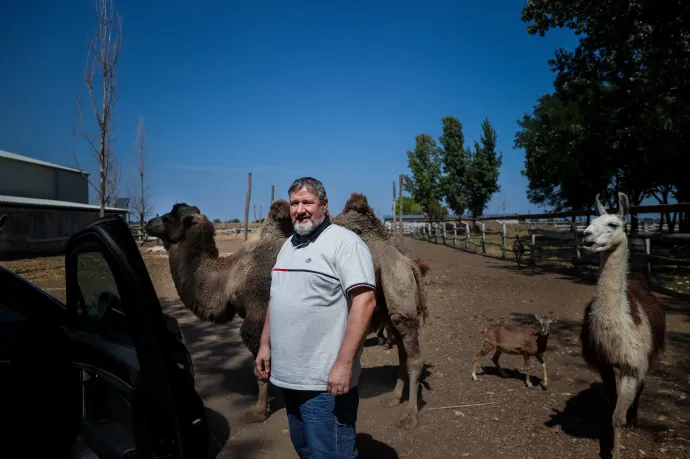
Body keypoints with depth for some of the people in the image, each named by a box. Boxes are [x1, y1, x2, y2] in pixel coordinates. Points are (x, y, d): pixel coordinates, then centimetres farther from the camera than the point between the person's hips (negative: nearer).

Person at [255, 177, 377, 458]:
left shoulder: (344, 242, -14)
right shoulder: (288, 245, 12)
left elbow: (365, 301, -22)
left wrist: (344, 364, -25)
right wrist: (265, 344, 16)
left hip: (325, 379, -8)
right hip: (287, 375, 8)